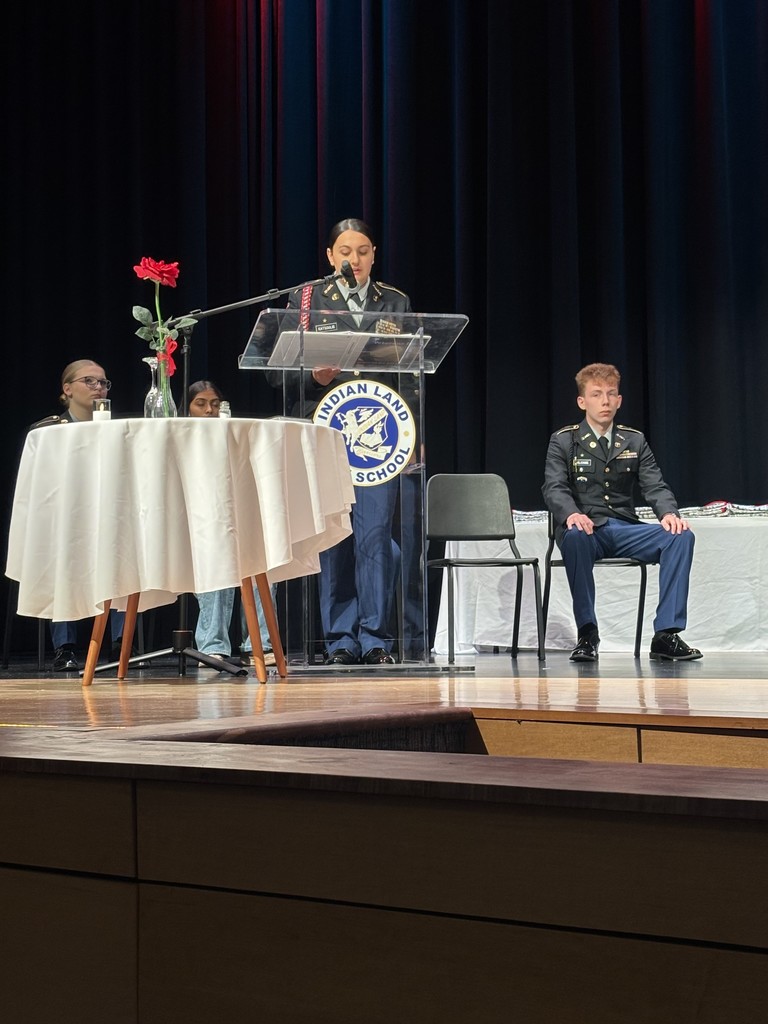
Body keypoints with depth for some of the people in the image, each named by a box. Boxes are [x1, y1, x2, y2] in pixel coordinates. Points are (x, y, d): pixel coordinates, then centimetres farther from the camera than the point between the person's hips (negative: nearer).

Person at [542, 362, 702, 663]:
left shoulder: (635, 441, 16)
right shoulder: (563, 441, 7)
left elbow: (655, 486, 6)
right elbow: (554, 487, -7)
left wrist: (669, 513, -18)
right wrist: (571, 514, -31)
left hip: (624, 530, 3)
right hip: (586, 528, -3)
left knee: (681, 536, -24)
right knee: (574, 535, -40)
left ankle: (667, 633, -25)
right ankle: (587, 633, -29)